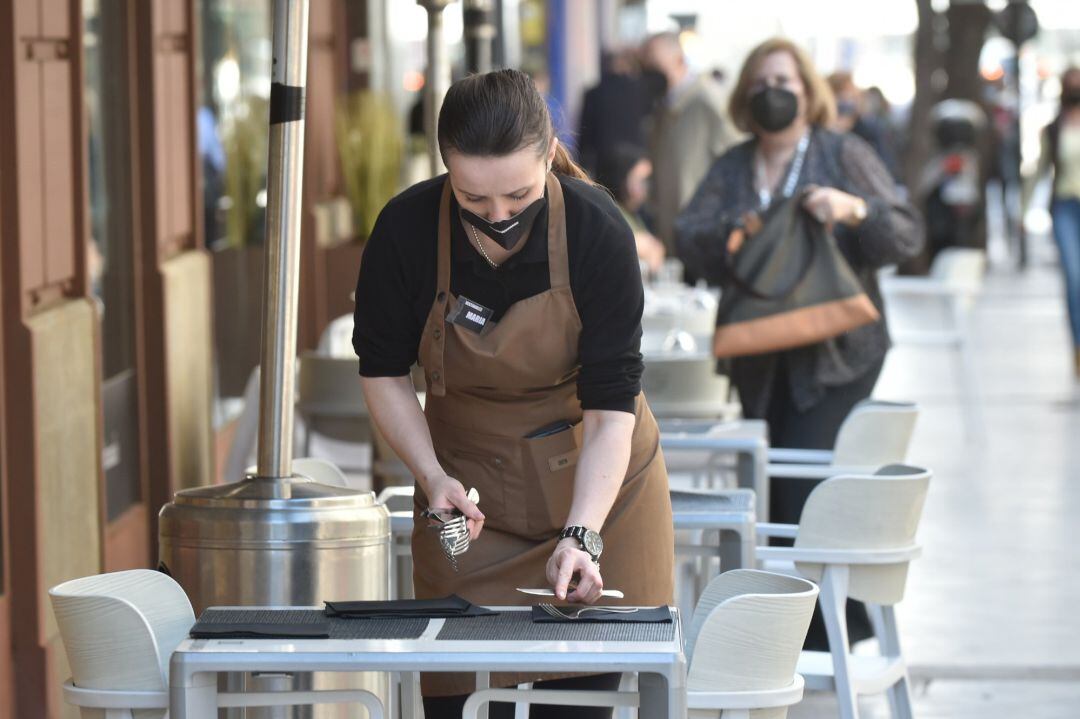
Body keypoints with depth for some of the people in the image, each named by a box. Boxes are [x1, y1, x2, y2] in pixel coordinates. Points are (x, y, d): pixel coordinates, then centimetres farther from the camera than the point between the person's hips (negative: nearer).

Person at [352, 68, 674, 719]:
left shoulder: (597, 230, -21)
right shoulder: (407, 230, -18)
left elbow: (611, 403, -21)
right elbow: (384, 371, -2)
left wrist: (583, 535, -31)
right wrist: (432, 476, -16)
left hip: (596, 477, -1)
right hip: (468, 485, 1)